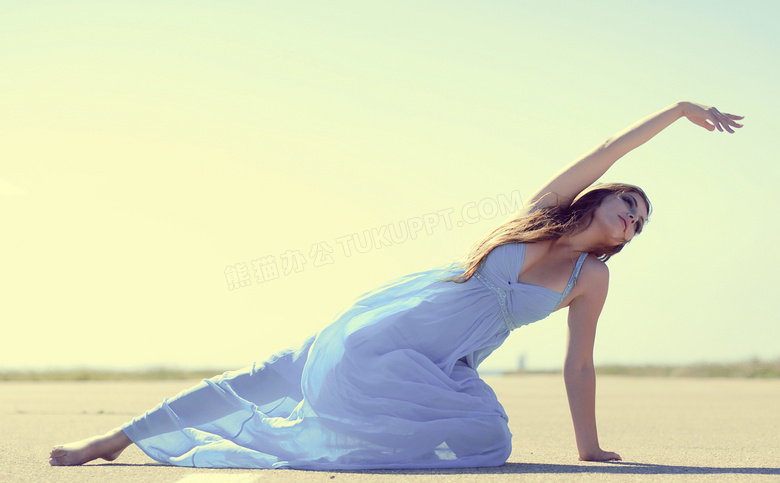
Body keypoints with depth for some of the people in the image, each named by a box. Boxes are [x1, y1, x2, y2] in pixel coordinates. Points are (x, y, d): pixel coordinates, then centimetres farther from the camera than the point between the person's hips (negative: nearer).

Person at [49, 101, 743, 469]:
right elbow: (604, 155, -3)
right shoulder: (547, 209, 1)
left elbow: (579, 365, 7)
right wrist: (677, 110, 1)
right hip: (394, 324, -2)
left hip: (446, 367, 3)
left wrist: (590, 450, 4)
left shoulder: (592, 278, 5)